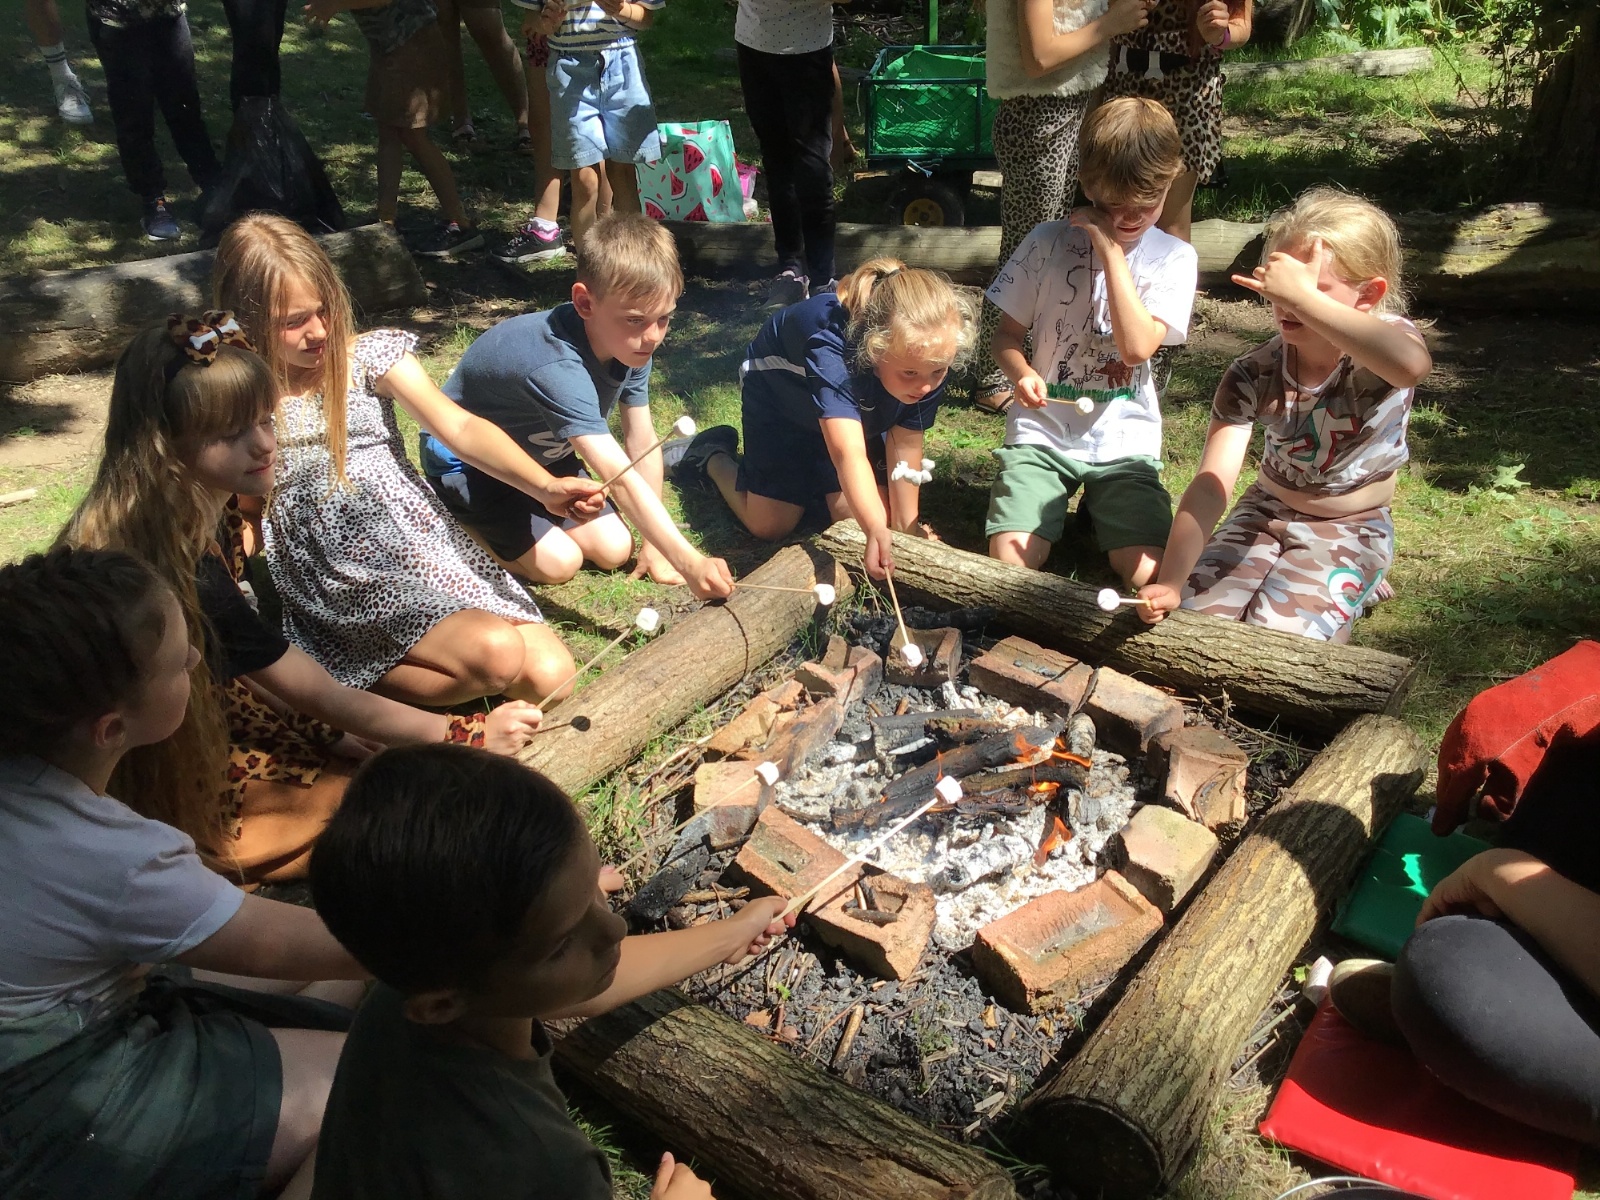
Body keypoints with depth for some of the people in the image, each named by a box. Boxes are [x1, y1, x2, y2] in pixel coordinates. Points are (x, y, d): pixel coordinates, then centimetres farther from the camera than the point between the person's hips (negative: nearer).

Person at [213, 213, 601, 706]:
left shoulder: (369, 356, 2)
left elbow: (460, 428, -12)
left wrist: (547, 486, -26)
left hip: (420, 539, 4)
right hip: (337, 577, -4)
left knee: (549, 675, -9)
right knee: (497, 653, -26)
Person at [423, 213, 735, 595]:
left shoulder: (631, 343, -17)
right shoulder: (558, 368, -42)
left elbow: (642, 444, -11)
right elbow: (621, 479, -48)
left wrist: (655, 545, -10)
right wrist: (690, 563, -52)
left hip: (536, 452, 7)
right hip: (464, 461, -7)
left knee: (613, 550, -4)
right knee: (558, 562, -19)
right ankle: (460, 519, 5)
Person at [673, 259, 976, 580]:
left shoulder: (930, 358, -32)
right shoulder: (830, 346, -48)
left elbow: (905, 444, -21)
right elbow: (848, 453, -59)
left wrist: (906, 524, -22)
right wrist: (876, 530, -72)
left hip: (857, 410, 5)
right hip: (780, 394, -4)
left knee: (856, 516, -3)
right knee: (771, 525, -5)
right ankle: (712, 456, 23)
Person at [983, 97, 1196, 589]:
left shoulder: (1173, 258, -2)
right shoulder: (1048, 244, -1)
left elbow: (1137, 346, -17)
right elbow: (1007, 333, 6)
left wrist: (1111, 249, -18)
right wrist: (1022, 373, -17)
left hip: (1124, 442, 1)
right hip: (1042, 432, 0)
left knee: (1149, 575, -16)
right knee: (1012, 561, -20)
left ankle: (1096, 507, 17)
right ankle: (1057, 503, 14)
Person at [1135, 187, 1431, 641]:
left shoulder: (1383, 337, -21)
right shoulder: (1254, 375, -14)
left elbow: (1413, 365, -50)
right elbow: (1211, 484, -23)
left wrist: (1304, 297, -50)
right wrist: (1170, 581, -34)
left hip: (1350, 530, -3)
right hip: (1266, 513, 3)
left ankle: (1354, 589, 10)